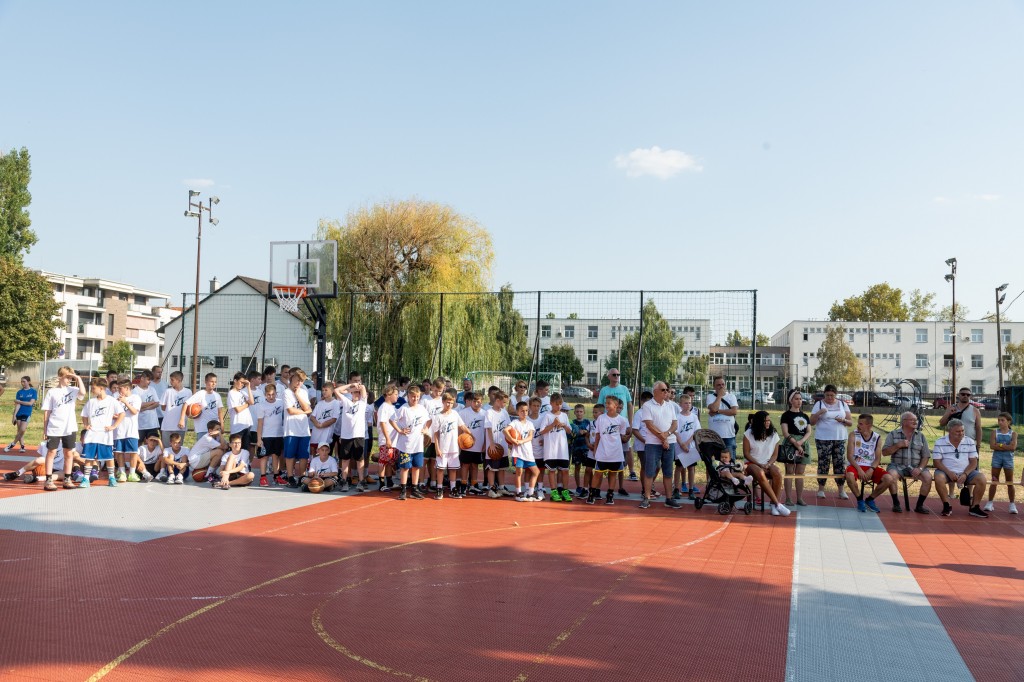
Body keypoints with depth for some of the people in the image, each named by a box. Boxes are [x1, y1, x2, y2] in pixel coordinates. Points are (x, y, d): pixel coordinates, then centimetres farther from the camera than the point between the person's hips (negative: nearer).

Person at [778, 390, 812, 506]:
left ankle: (800, 498, 10)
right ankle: (788, 498, -2)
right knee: (790, 472, -4)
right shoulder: (786, 415, 0)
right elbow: (785, 433, -9)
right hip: (790, 444, -5)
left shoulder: (804, 416, 15)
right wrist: (796, 444, -17)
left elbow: (809, 432, 6)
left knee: (800, 473, 6)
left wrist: (801, 442, -12)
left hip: (804, 444, 5)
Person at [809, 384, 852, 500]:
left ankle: (841, 490, 6)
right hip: (823, 439, -2)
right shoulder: (819, 404, 3)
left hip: (840, 439, 2)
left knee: (840, 463, 0)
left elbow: (850, 422, 8)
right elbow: (812, 422, 1)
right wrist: (818, 413, -16)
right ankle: (821, 489, 5)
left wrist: (843, 420, -13)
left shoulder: (843, 404, 10)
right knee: (823, 463, -3)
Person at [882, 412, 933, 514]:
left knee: (928, 477, -25)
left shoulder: (921, 436, 12)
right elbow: (884, 453, 0)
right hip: (897, 465, -2)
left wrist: (920, 468, -10)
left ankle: (919, 505, -8)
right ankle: (896, 504, -15)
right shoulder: (893, 434, 6)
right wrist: (898, 445, -12)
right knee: (892, 475, -34)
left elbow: (925, 456, 8)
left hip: (915, 467, 2)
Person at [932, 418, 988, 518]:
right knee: (939, 478, -35)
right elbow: (937, 462, -5)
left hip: (965, 472, 3)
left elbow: (973, 462, 2)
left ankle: (975, 507, -9)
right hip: (947, 471, -2)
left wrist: (965, 474, -15)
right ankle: (947, 506, -17)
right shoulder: (940, 443, -2)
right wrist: (949, 473, -21)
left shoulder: (970, 441, 5)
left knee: (981, 478, -24)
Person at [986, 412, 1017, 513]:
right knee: (994, 481, 5)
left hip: (1008, 458, -1)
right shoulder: (995, 432, 2)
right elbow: (992, 446, -10)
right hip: (996, 458, 1)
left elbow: (1013, 447, -14)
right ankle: (990, 503, 10)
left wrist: (999, 445, -13)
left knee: (1010, 483, 6)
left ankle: (1012, 504, 15)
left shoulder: (1013, 433, 0)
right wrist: (1006, 447, -14)